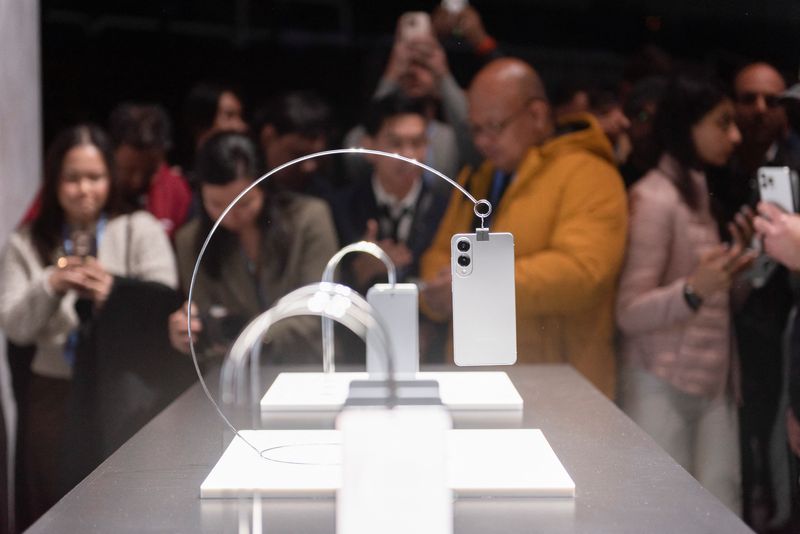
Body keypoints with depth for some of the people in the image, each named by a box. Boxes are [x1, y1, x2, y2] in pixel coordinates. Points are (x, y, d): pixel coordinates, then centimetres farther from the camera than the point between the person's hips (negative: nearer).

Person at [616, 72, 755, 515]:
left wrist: (738, 263, 3)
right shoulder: (654, 198, -12)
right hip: (663, 387, -8)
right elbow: (629, 314, -17)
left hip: (714, 384, 8)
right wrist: (693, 290, -31)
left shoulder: (702, 191, 14)